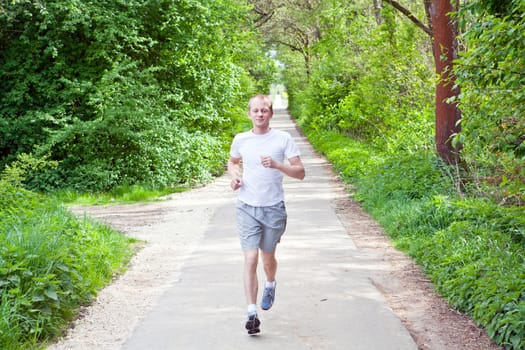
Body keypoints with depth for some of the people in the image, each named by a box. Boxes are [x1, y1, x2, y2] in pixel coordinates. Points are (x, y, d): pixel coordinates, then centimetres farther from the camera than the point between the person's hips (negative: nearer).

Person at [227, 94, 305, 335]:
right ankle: (252, 313, -9)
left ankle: (270, 285, 49)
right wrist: (234, 175, 1)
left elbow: (300, 172, -7)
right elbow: (232, 162, 23)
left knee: (268, 258, 15)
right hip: (247, 208, 1)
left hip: (274, 208, 0)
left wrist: (276, 165, -23)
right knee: (250, 259, -10)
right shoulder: (240, 140, 2)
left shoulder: (283, 139, -5)